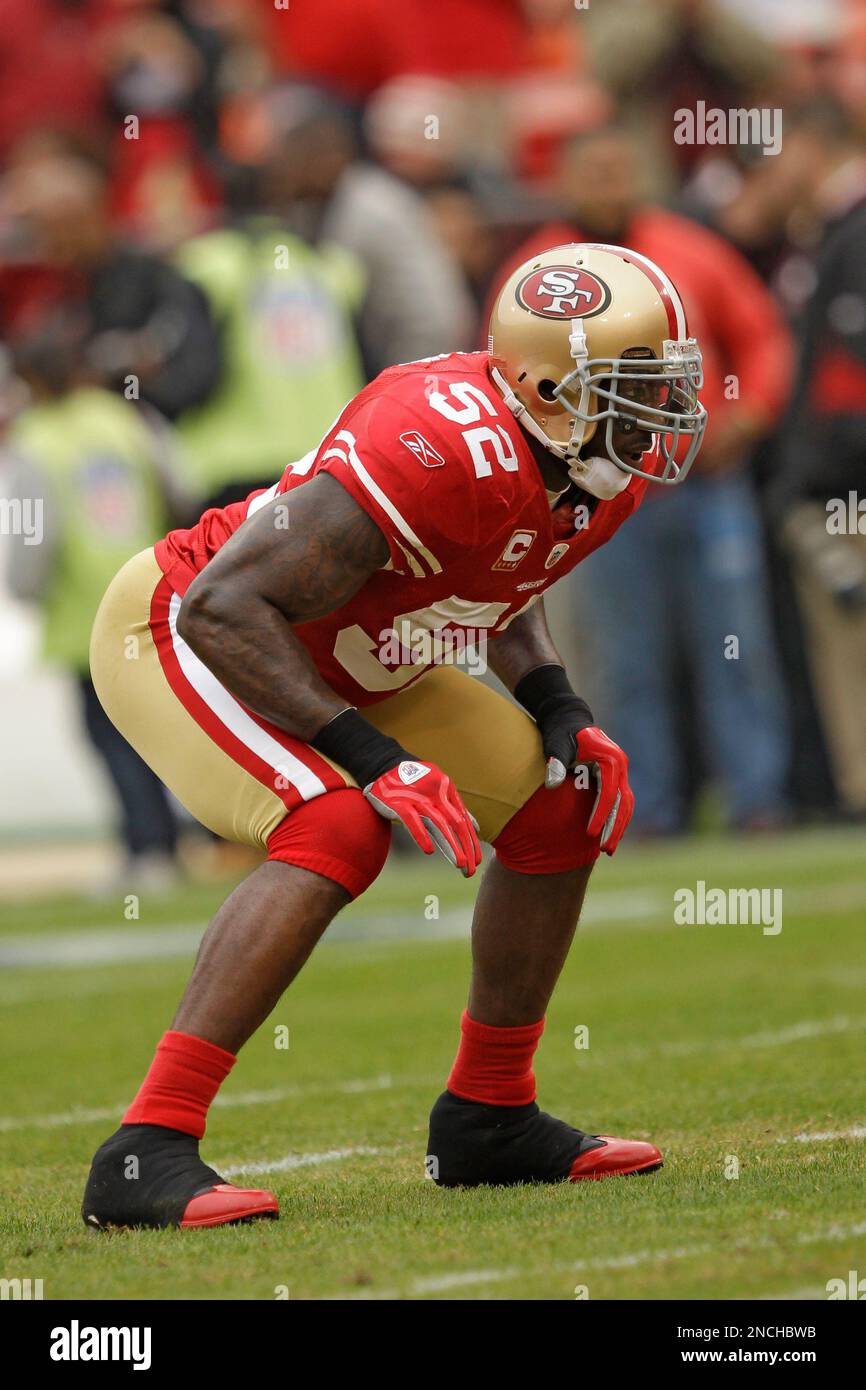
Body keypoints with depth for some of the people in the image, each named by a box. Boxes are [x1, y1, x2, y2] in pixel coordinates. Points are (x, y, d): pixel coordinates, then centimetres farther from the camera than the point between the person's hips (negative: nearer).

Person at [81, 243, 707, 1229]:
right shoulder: (443, 450, -36)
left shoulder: (608, 471, -9)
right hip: (177, 632, -9)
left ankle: (488, 1120, 21)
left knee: (559, 808, 6)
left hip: (334, 658, 9)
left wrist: (561, 715, -3)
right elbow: (224, 606, -35)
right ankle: (146, 1153, -31)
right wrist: (376, 761, -36)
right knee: (336, 830, -32)